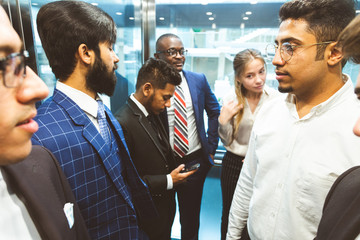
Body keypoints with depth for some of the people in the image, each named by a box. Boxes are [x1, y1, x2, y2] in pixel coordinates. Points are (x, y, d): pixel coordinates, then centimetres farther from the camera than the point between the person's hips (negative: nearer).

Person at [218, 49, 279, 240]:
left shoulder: (276, 99, -12)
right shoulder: (231, 101, -8)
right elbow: (226, 142, -4)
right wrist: (223, 121, -20)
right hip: (234, 165, 1)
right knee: (230, 215, 19)